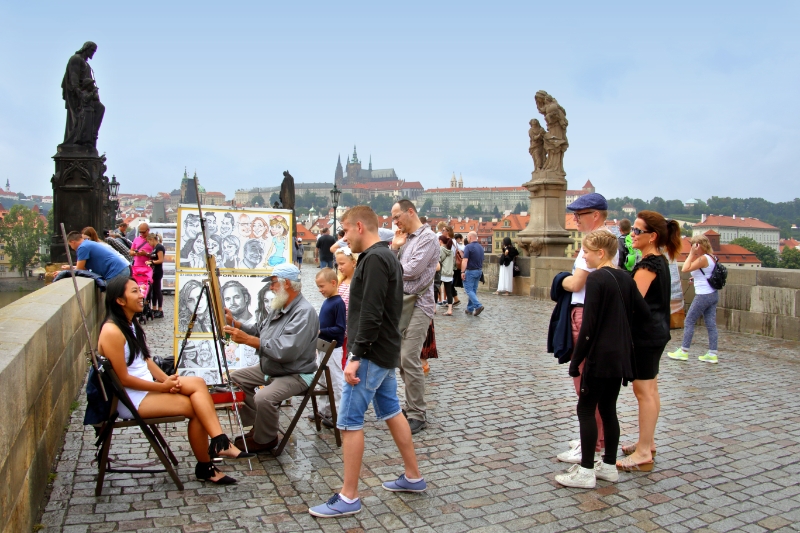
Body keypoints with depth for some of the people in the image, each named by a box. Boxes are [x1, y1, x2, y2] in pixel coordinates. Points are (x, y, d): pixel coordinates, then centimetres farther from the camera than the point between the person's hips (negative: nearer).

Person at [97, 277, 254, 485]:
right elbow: (123, 378, -20)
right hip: (130, 399, -8)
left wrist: (166, 378, -3)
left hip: (148, 386, 8)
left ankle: (219, 443, -23)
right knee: (194, 407, -16)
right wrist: (162, 386, -16)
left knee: (197, 383, -16)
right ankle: (205, 467, -1)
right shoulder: (111, 332, -19)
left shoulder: (131, 324, 11)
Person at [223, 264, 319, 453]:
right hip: (269, 369, 11)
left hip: (296, 375, -11)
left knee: (264, 398, -31)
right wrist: (234, 323, 3)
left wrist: (247, 339, -30)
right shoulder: (279, 308, 8)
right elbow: (259, 331, 15)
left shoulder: (304, 313, -25)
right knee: (235, 378, 12)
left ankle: (265, 440, -1)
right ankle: (257, 426, 18)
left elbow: (285, 351, -33)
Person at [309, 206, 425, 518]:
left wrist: (356, 357, -22)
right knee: (392, 412, 18)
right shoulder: (388, 257, 14)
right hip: (386, 352, 10)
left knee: (350, 422, -3)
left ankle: (348, 498, 7)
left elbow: (371, 315, -24)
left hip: (372, 354, -10)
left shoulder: (374, 259, -17)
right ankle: (413, 477, 30)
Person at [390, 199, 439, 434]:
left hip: (418, 305, -8)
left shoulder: (428, 238, -9)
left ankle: (418, 416, 0)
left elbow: (413, 270, -19)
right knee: (402, 358, 11)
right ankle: (413, 406, 24)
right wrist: (394, 247, 0)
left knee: (409, 359, -10)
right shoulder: (405, 238, 16)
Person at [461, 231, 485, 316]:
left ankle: (478, 306, -18)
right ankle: (470, 309, 16)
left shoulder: (468, 247, -14)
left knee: (468, 290, -3)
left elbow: (465, 260, -21)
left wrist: (462, 272, -20)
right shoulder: (481, 247, 11)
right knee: (474, 290, 12)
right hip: (479, 271, 8)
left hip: (470, 271, -8)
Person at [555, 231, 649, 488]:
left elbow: (588, 324, -17)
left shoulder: (596, 278, -15)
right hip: (620, 356, 8)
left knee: (586, 409, 1)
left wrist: (576, 360, -11)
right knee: (608, 409, 16)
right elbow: (643, 313, 9)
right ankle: (609, 465, 25)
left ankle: (586, 471, 7)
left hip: (599, 356, -8)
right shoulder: (625, 278, 7)